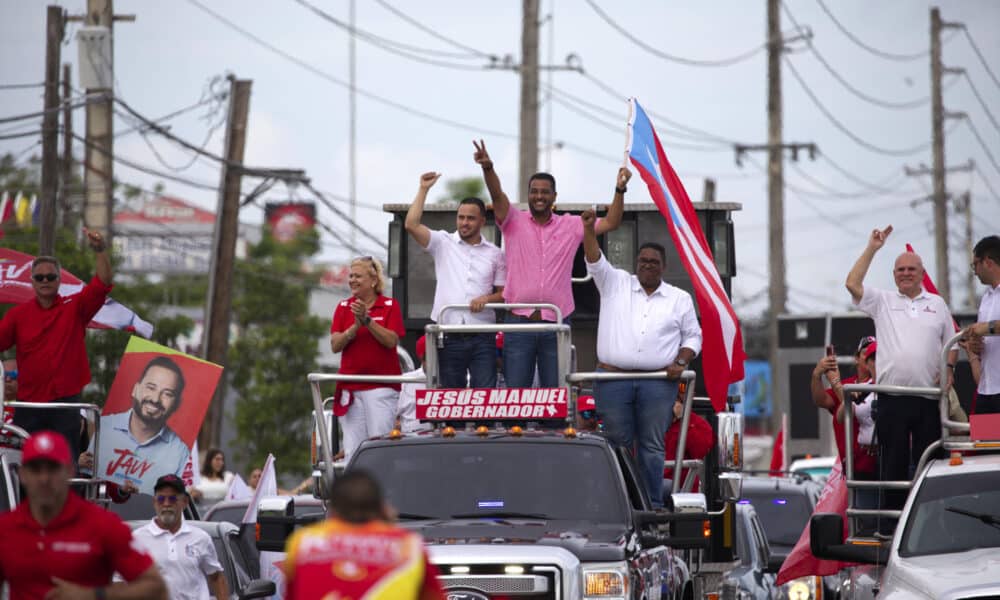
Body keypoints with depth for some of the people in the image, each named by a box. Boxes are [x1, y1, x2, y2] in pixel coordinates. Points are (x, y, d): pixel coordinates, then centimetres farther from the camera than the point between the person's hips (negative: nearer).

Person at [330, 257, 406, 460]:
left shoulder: (390, 306, 2)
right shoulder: (343, 308, 11)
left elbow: (391, 340, -10)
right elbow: (335, 345, 2)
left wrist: (367, 320, -19)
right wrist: (355, 326, -13)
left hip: (382, 387, -3)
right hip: (350, 388, 3)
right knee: (352, 449, 0)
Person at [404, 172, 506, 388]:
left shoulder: (494, 254, 8)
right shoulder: (443, 243, 5)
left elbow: (504, 293, 11)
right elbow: (412, 225, -8)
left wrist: (487, 299, -11)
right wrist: (423, 189, -6)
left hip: (481, 338, 0)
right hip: (449, 338, 0)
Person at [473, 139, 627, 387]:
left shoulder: (570, 226, 8)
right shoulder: (514, 221, 3)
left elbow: (610, 223, 5)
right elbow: (497, 195, -13)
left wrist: (620, 190, -10)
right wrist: (488, 168, -33)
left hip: (556, 323, 1)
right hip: (519, 321, -1)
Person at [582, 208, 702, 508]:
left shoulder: (680, 299, 13)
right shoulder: (615, 284, 11)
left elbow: (693, 336, 14)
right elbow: (596, 262, -2)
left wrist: (681, 362, -3)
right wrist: (589, 230, -17)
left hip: (659, 383, 0)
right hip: (613, 381, 0)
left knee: (652, 446, 0)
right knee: (617, 444, 0)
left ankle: (653, 504, 3)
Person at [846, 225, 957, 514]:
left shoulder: (937, 304, 15)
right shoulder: (882, 301, 9)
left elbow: (951, 341, 20)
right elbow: (853, 284, -5)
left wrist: (949, 368, 1)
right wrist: (872, 249, -3)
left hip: (928, 397, 1)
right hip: (892, 398, -1)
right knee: (893, 462, 1)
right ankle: (892, 520, 6)